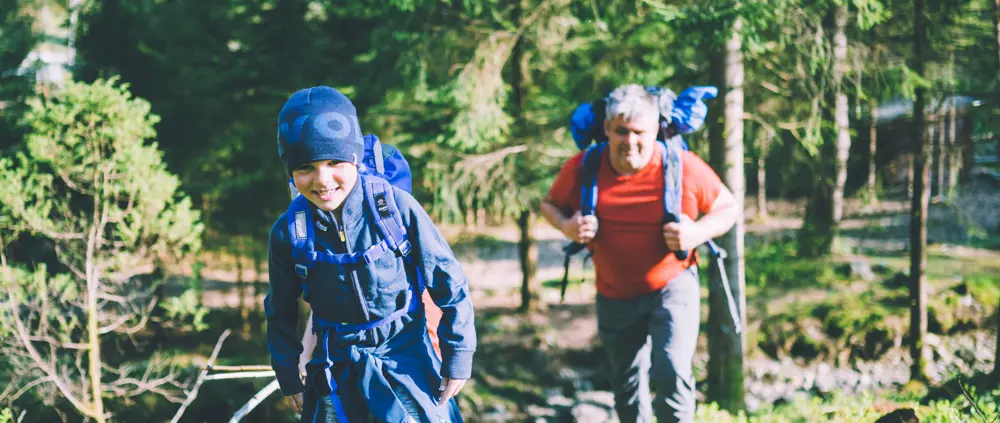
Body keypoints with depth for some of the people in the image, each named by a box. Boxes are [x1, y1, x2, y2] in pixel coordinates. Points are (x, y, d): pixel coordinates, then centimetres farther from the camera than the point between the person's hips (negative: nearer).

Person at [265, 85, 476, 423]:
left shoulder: (395, 206, -17)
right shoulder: (288, 232, -10)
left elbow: (449, 284, -8)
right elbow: (281, 313, 6)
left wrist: (457, 359, -5)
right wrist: (289, 378, 10)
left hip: (405, 358, -2)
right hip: (336, 369, 2)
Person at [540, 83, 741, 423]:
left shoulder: (684, 167, -17)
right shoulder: (582, 169, -12)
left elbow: (729, 208, -4)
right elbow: (550, 204, 6)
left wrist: (698, 233, -24)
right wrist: (566, 226, -17)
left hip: (673, 286, -3)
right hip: (615, 296, 3)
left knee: (672, 375, -22)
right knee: (627, 385, 18)